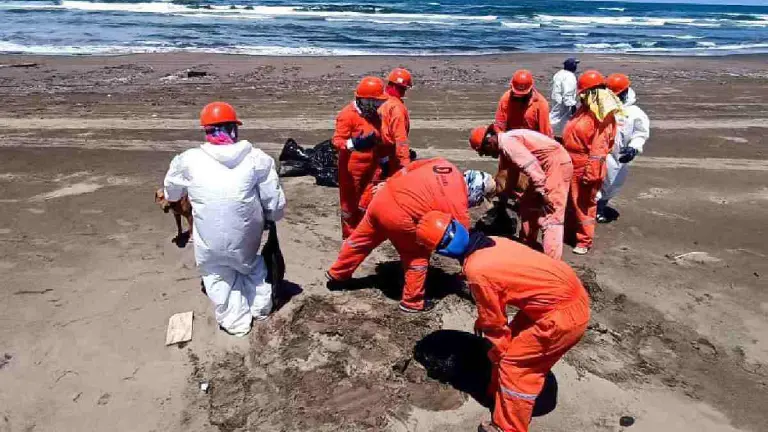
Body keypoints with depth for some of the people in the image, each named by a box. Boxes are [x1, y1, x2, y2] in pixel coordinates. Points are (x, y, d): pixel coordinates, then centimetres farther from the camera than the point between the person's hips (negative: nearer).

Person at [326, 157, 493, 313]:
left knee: (361, 240, 26)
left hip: (382, 197, 7)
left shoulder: (443, 164, 8)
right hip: (399, 216, -7)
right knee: (418, 255, 17)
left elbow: (408, 169, 14)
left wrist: (388, 184, 25)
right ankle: (412, 302, 28)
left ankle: (337, 275, 47)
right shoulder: (458, 205, -6)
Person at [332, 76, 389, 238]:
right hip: (352, 167, -8)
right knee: (349, 203, 5)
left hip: (370, 166, 8)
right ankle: (349, 237, 18)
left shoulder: (373, 114, 8)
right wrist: (353, 144, -39)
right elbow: (337, 140, -21)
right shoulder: (348, 114, -17)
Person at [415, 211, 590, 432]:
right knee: (514, 338, 21)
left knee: (513, 364, 4)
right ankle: (498, 392, 41)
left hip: (563, 315, -9)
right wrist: (481, 319, 30)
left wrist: (498, 353, 9)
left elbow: (495, 320, -7)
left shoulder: (476, 269, -22)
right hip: (569, 293, 9)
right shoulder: (492, 242, 2)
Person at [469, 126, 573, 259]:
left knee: (550, 217, -14)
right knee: (528, 205, 19)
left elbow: (530, 165, -25)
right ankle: (528, 246, 32)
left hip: (557, 163, -10)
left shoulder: (507, 142, -15)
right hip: (550, 165, 11)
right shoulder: (505, 143, 17)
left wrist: (542, 193, -24)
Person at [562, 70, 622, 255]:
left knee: (584, 204, 2)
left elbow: (599, 147, -22)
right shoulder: (586, 109, 11)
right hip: (573, 166, 9)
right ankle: (569, 232, 34)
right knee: (570, 202, 19)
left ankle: (584, 241, 13)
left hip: (585, 168, -9)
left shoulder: (602, 116, -18)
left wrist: (591, 173, -24)